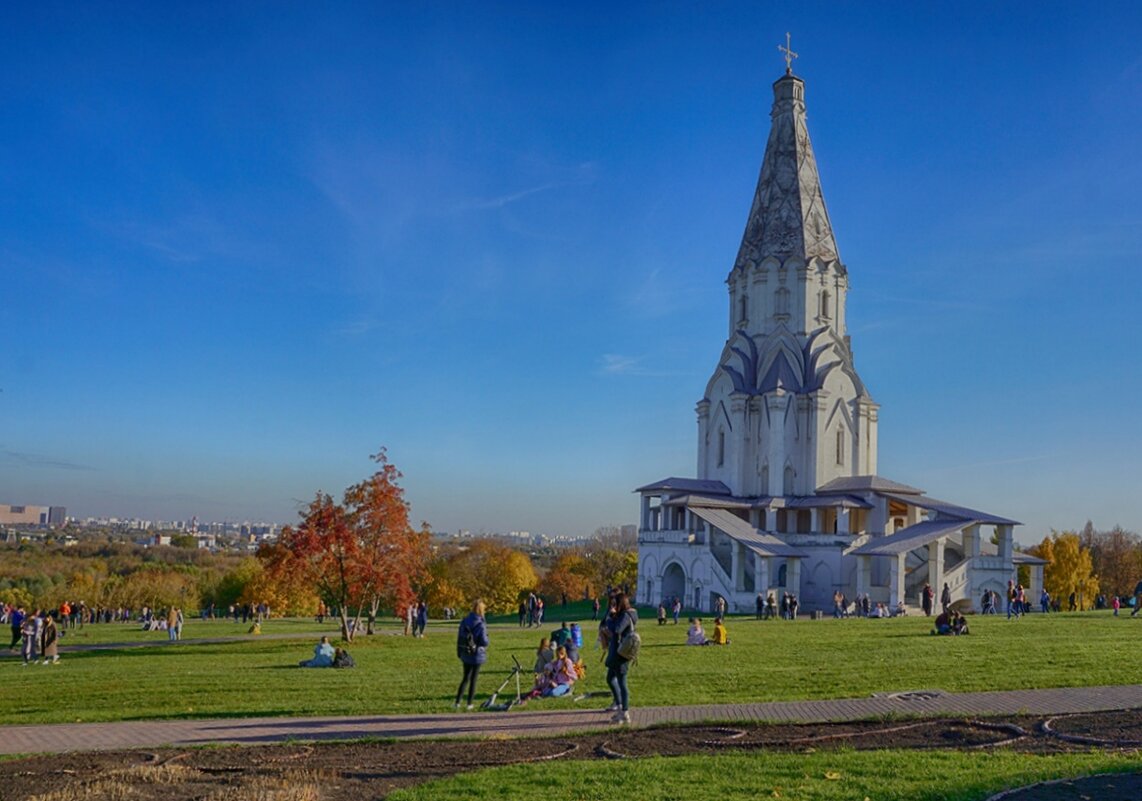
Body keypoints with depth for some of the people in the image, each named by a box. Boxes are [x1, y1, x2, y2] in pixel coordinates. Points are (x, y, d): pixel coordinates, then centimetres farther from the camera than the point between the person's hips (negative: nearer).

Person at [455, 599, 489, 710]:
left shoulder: (464, 622, -3)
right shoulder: (481, 625, -18)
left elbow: (459, 638, 4)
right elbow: (484, 642, -19)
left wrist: (459, 653, 14)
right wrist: (486, 638, 4)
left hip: (466, 655, 4)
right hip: (477, 655, -4)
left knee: (465, 678, 17)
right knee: (473, 679, 8)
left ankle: (457, 702, 12)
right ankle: (469, 703, 14)